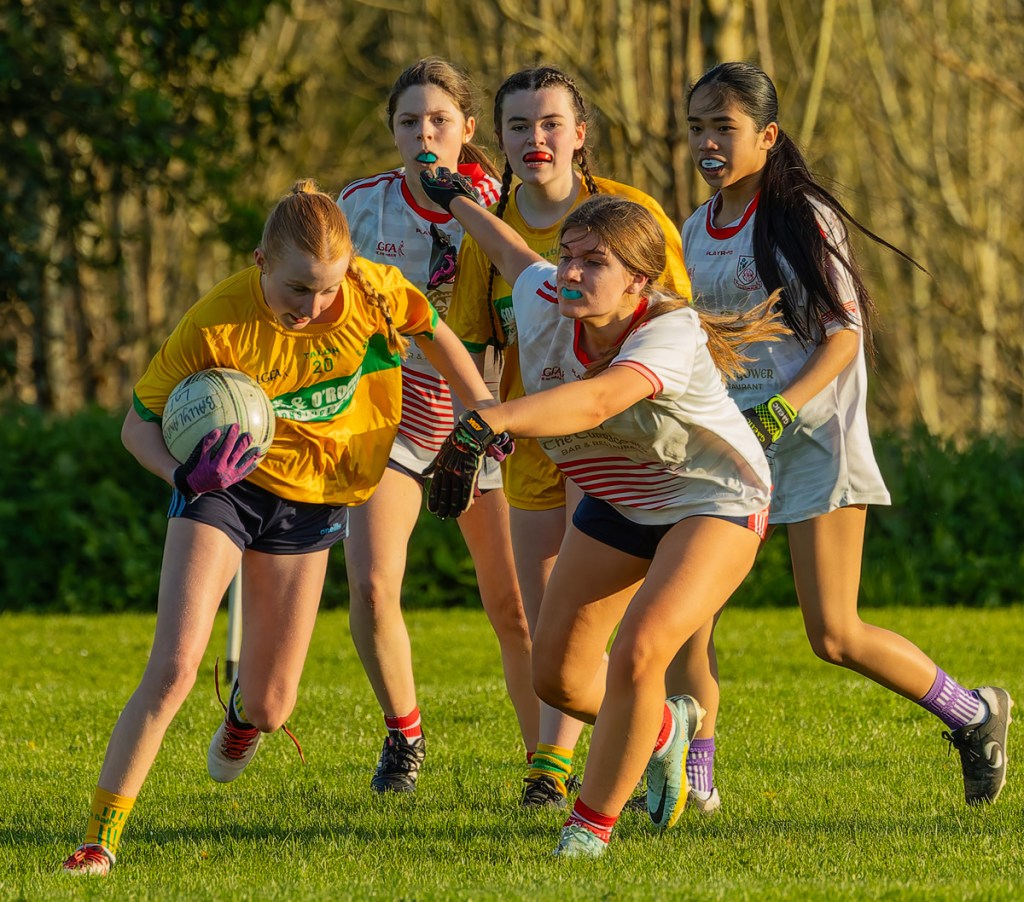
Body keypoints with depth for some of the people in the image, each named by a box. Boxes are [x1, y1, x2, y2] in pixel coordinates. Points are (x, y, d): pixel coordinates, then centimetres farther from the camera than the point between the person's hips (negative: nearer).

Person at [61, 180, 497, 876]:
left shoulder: (372, 291, -19)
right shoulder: (217, 323, -25)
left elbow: (433, 332, 4)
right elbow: (139, 421, -13)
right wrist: (186, 474, -32)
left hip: (312, 499, 3)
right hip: (227, 483, -3)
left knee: (270, 708, 7)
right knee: (173, 666, -21)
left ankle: (244, 713, 49)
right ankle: (101, 839, -13)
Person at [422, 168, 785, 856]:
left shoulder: (674, 334, -36)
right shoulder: (545, 307, -17)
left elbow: (597, 401, -55)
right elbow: (520, 257, 9)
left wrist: (486, 423, -69)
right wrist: (458, 202, 26)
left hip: (715, 502, -7)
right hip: (619, 505, 7)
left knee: (637, 656, -26)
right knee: (559, 678, 9)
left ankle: (593, 823, -7)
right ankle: (665, 729, 42)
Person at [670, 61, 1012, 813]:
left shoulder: (802, 217, -8)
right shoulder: (696, 233, 11)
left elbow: (845, 335, -12)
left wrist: (783, 407, -26)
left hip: (813, 435, -6)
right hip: (729, 436, 6)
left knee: (835, 635, -7)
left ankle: (973, 715, 15)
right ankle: (693, 780, -2)